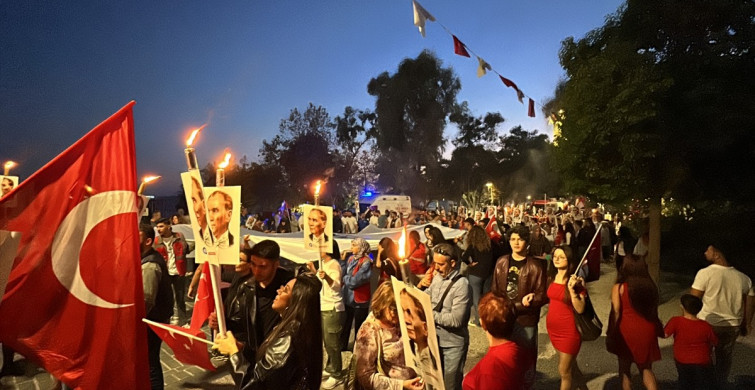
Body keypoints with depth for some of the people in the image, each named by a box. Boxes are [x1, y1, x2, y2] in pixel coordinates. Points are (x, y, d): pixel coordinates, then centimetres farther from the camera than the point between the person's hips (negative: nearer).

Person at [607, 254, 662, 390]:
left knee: (624, 368, 14)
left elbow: (615, 312, -14)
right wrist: (657, 329, 19)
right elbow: (654, 310, 6)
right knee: (646, 368, 19)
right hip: (646, 330, 4)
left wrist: (610, 334, -8)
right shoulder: (651, 286, 1)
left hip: (626, 330, -3)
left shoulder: (619, 287, -11)